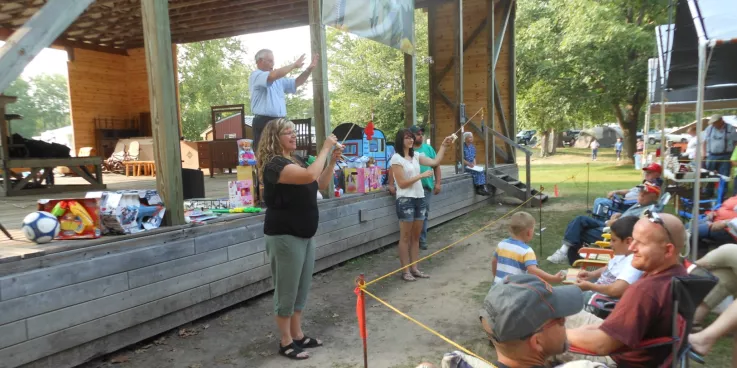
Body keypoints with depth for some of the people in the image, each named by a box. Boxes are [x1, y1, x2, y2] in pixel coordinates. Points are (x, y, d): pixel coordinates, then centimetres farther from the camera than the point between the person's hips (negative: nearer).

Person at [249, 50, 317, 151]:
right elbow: (273, 75, -23)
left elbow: (296, 83, 23)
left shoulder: (279, 79, 19)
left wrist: (309, 69, 9)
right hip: (264, 122, -7)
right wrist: (294, 65, -11)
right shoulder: (256, 76, -5)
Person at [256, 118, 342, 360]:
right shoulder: (274, 165, -18)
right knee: (286, 290, 1)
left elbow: (321, 184, 16)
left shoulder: (296, 161, 12)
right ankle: (285, 342, 14)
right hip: (284, 236, -9)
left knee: (302, 288, 15)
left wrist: (333, 160, 3)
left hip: (305, 234, 9)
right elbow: (310, 175, -33)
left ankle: (298, 335, 27)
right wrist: (325, 148, -22)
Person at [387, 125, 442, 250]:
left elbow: (436, 165, 11)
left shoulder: (428, 148, 7)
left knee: (424, 214, 9)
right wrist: (391, 184, -9)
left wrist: (438, 183, 3)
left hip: (426, 187, 3)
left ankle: (422, 240, 21)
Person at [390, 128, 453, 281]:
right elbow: (402, 183, -14)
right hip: (405, 200, -7)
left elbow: (435, 162, 10)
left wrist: (444, 145, 6)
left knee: (416, 237, 12)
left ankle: (414, 268, 20)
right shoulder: (396, 158, -9)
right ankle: (405, 271, 7)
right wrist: (421, 175, -13)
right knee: (405, 237, 0)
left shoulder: (416, 156, 11)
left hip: (419, 199, 7)